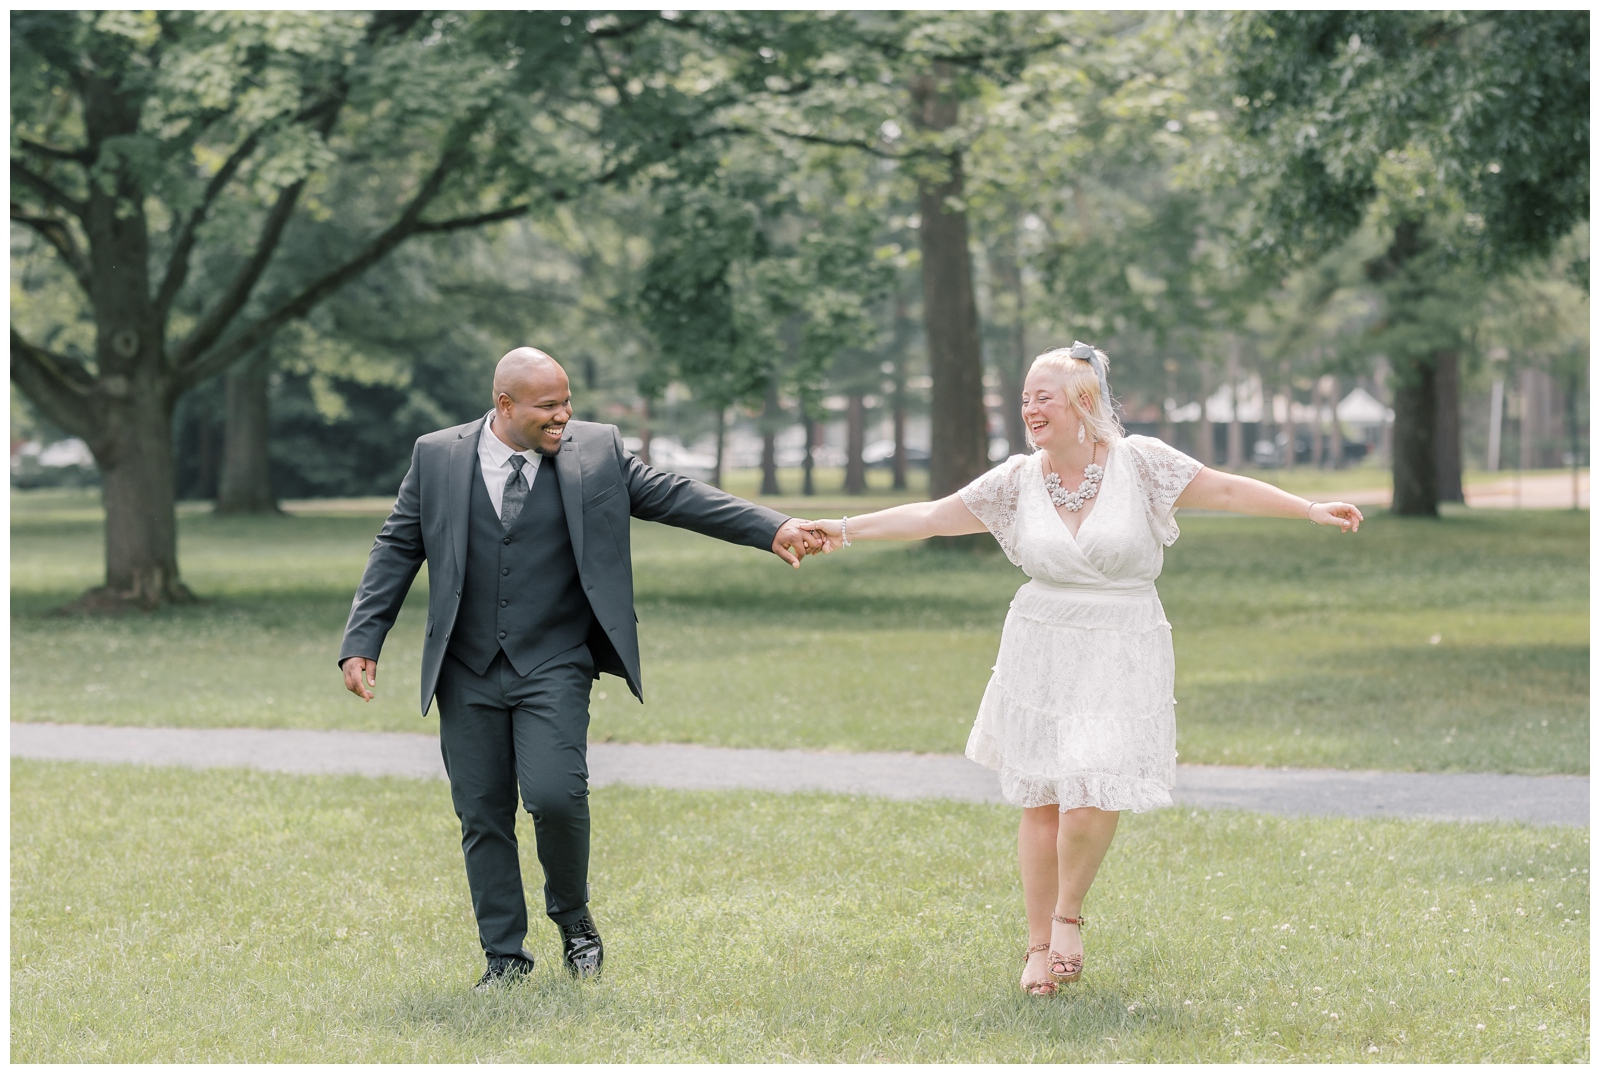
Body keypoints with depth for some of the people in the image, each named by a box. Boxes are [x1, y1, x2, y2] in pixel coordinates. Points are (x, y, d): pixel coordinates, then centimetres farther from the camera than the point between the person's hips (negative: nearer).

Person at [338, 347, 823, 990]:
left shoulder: (595, 451, 1)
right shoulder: (437, 457, 2)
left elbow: (674, 497, 0)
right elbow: (396, 550, 7)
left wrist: (772, 531, -8)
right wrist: (362, 643, 1)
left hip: (554, 667, -1)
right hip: (467, 672, 2)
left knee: (555, 795, -17)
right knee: (482, 815, 4)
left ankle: (572, 917, 10)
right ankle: (505, 955, 18)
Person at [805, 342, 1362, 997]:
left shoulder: (1138, 462, -5)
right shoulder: (1018, 480, 2)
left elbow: (1226, 490, -3)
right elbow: (930, 517, 5)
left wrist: (1311, 511, -7)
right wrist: (847, 530, 0)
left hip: (1122, 654, -2)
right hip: (1042, 651, 2)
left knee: (1092, 796, -14)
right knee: (1041, 801, 4)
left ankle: (1069, 913, 12)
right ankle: (1038, 944, 18)